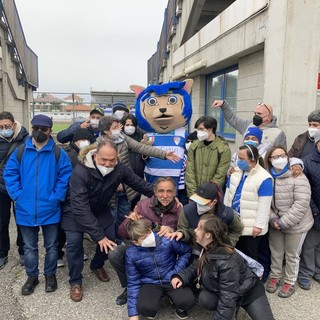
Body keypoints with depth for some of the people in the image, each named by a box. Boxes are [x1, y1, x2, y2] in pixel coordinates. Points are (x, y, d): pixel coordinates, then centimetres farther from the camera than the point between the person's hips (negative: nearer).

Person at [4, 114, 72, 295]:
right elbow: (10, 174, 2)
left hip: (50, 209, -1)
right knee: (29, 247, 17)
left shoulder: (58, 153, -6)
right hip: (26, 209, 2)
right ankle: (32, 277, 36)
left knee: (51, 246, 14)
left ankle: (50, 275, 34)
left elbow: (66, 176, -8)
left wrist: (56, 197, -14)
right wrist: (17, 196, -7)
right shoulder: (20, 152, 0)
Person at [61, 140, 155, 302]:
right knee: (74, 243, -12)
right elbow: (81, 209, -37)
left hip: (100, 210, 4)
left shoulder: (120, 169, -23)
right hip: (75, 211, -4)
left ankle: (97, 265, 31)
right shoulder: (80, 172, -36)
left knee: (110, 238, -1)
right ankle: (75, 281, 14)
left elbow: (140, 184, -9)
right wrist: (98, 236, -38)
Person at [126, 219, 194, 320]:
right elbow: (133, 282, -4)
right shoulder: (131, 254, -15)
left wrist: (177, 272, -9)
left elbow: (187, 251, 0)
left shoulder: (167, 240, -20)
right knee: (144, 308, -29)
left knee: (187, 301, -26)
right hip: (150, 283, 0)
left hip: (171, 280, 0)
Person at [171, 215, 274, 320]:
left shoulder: (226, 262, -35)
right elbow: (195, 268, 2)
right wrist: (180, 277, -16)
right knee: (204, 299, -20)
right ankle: (232, 308, 3)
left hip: (249, 291, -6)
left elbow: (228, 298, -32)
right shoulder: (206, 251, -12)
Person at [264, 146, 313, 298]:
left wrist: (283, 222, -23)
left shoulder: (298, 177, -20)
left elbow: (301, 204, -24)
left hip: (296, 225, -3)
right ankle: (274, 277, 41)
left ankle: (289, 282, 35)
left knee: (292, 255, 14)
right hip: (275, 224, 4)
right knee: (275, 252, 19)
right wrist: (272, 219, -15)